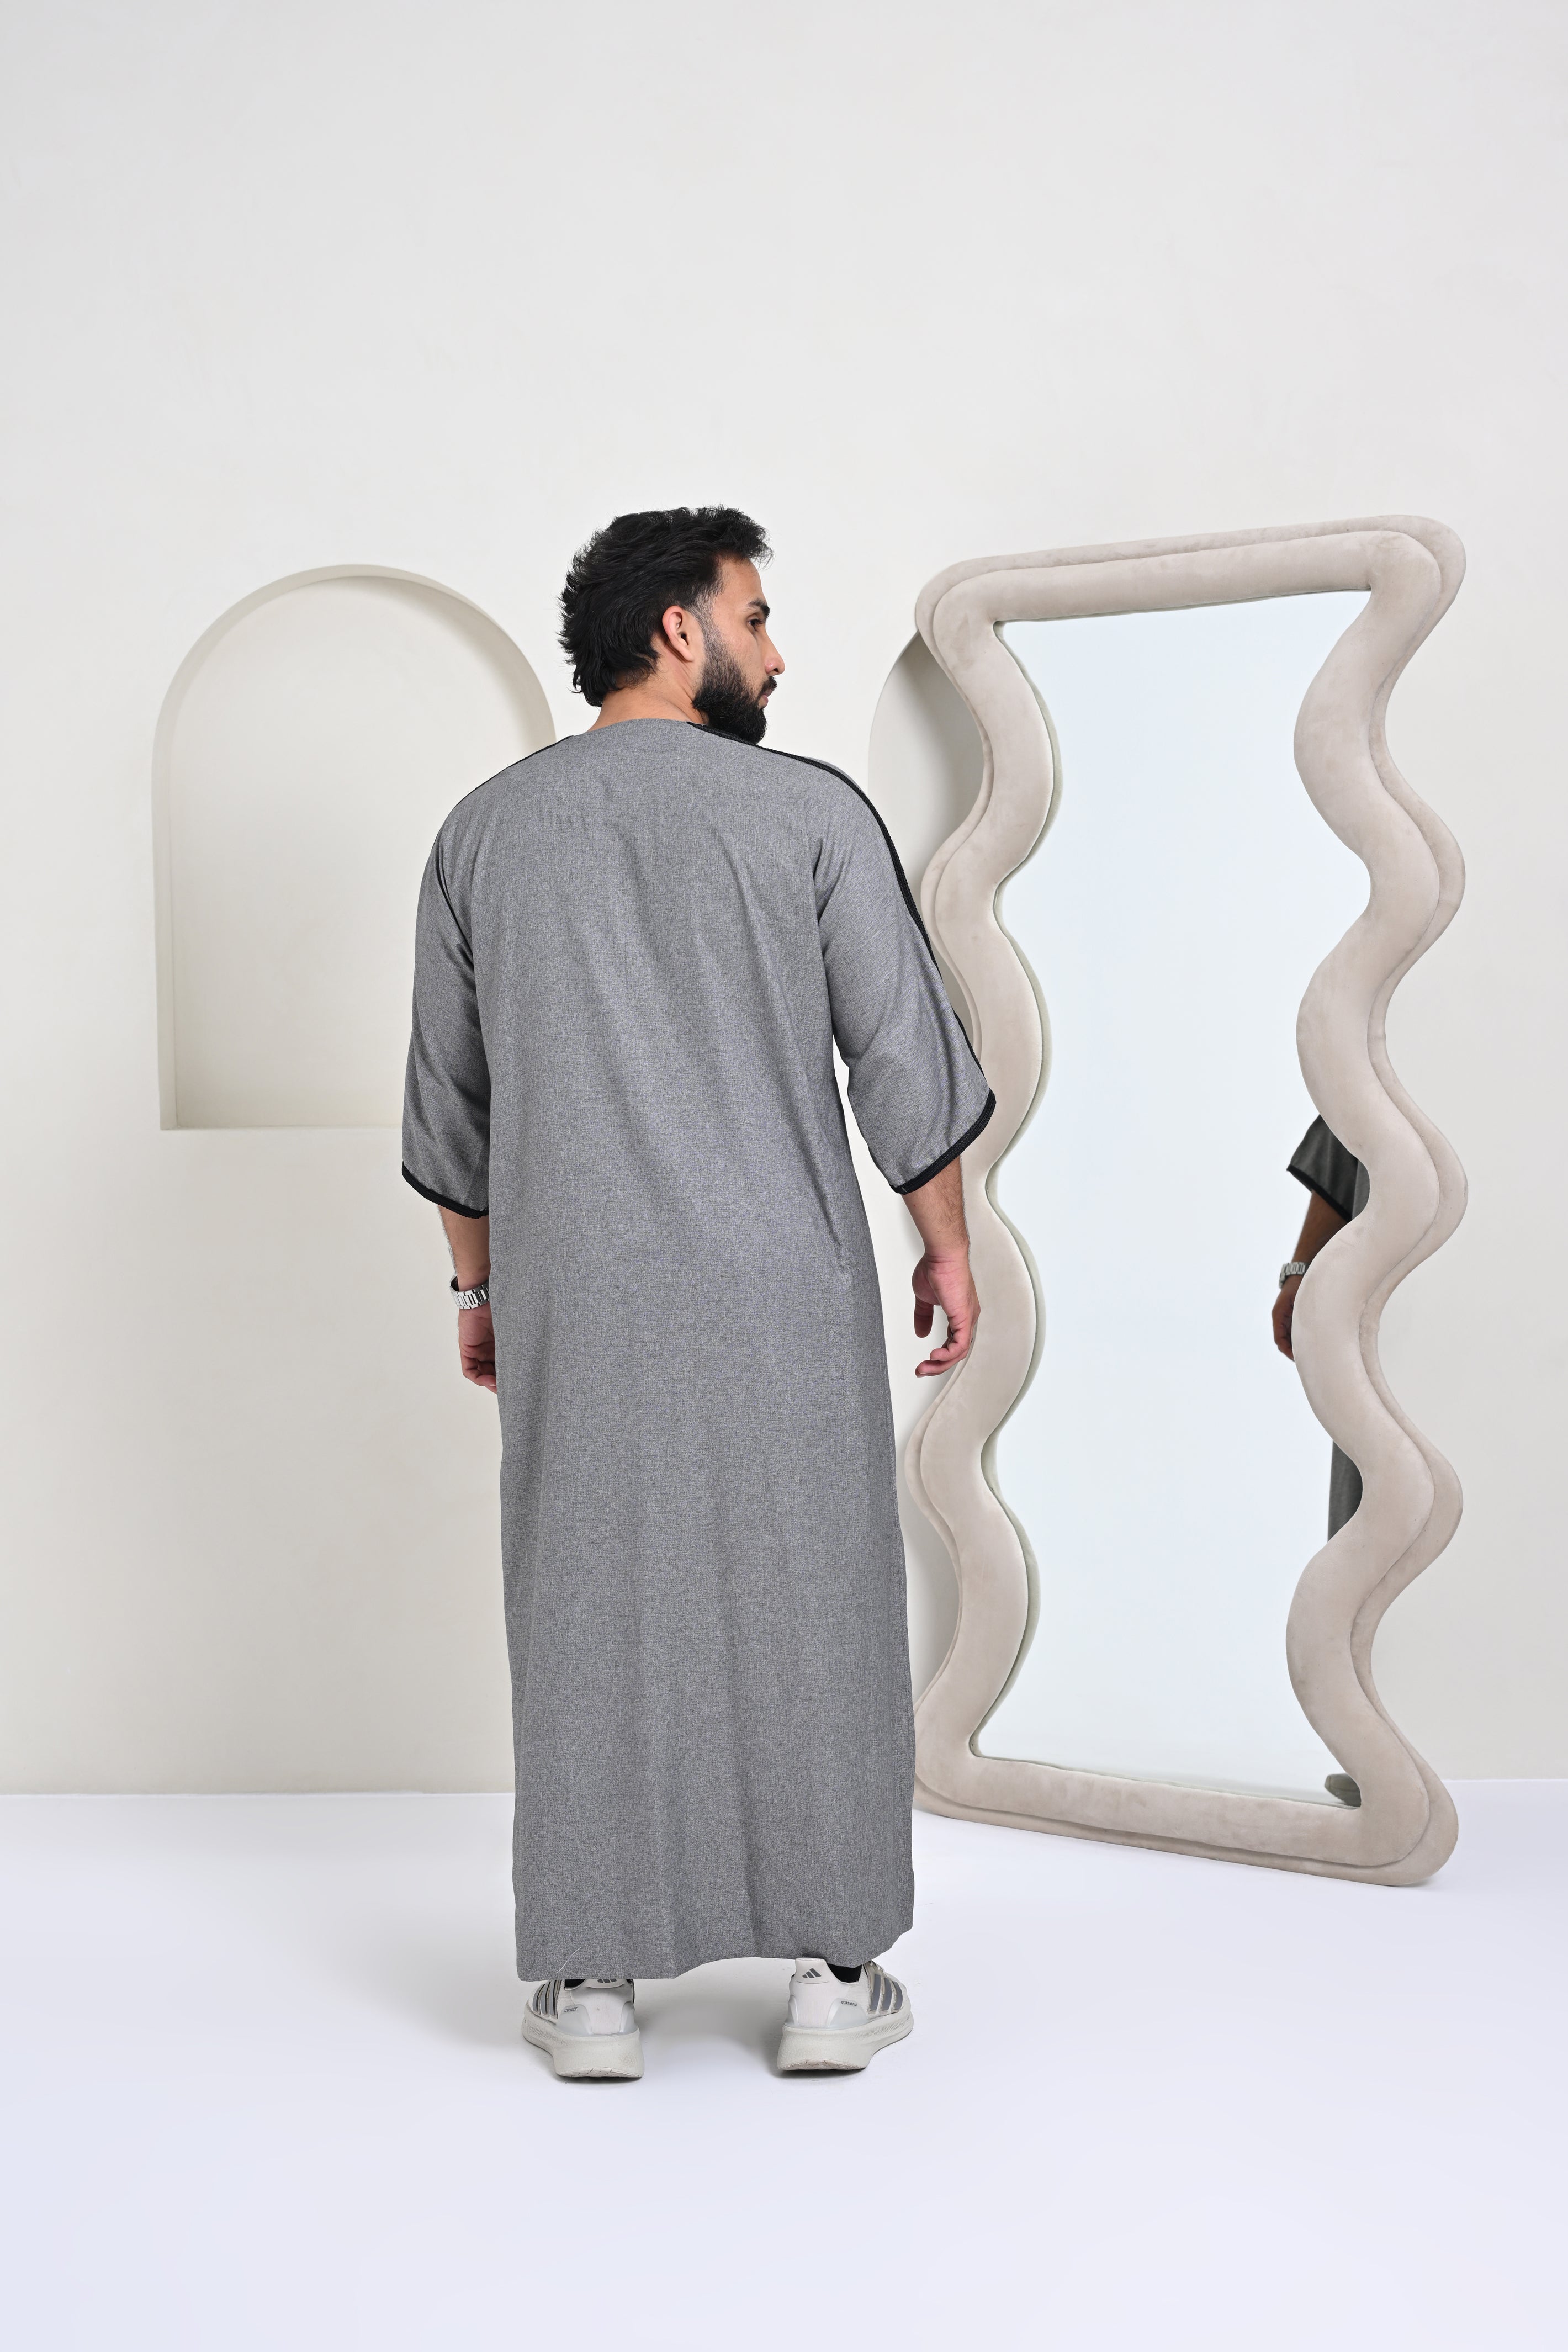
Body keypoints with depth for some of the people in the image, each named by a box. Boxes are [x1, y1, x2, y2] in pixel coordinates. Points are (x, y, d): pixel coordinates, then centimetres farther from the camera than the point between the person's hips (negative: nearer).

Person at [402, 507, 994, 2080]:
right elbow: (906, 1059, -4)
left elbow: (451, 1097, 9)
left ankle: (592, 1986, 13)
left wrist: (478, 1284, 18)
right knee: (807, 1605, 7)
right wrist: (946, 1243, 8)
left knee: (590, 1612, 8)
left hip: (577, 1299, 2)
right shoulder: (811, 810, -5)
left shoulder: (485, 830, 4)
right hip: (786, 1294, -2)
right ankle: (831, 1977, 13)